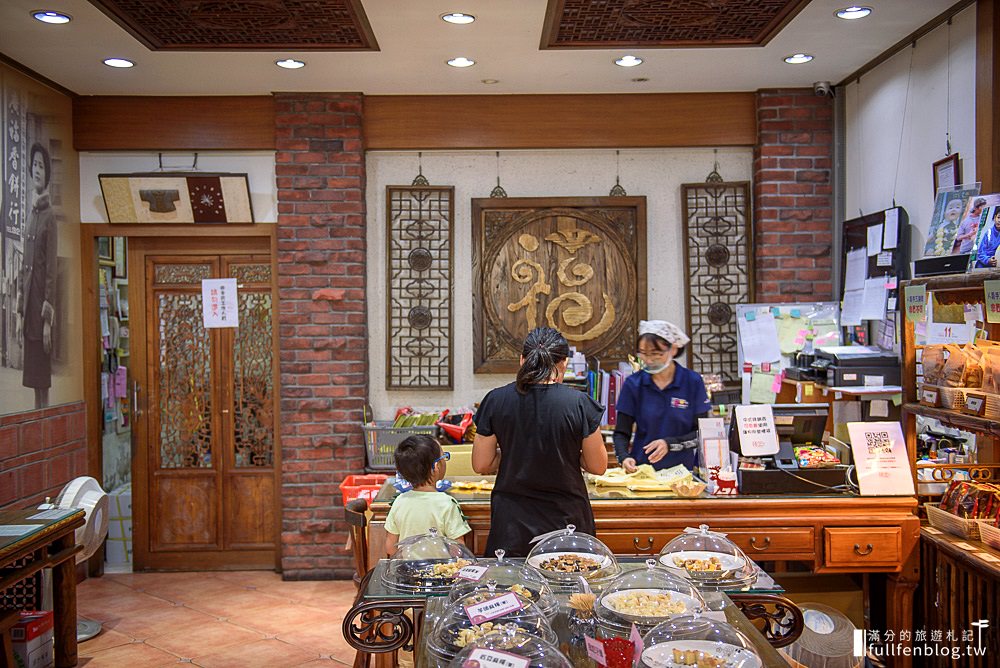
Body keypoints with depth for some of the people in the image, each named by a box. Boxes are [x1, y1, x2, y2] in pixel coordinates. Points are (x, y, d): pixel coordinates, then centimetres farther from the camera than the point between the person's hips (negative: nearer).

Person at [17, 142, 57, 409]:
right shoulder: (31, 213, 15)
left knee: (42, 377, -3)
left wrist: (48, 316, -17)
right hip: (28, 295, 8)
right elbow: (24, 262, 17)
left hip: (41, 297, -8)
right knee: (32, 376, 13)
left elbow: (51, 267, -13)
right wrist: (20, 305, 15)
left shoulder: (49, 216, -9)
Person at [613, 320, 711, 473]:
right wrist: (624, 457, -13)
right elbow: (621, 433, 5)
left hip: (681, 470, 0)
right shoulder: (633, 384, 3)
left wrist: (669, 443, -11)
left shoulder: (693, 382, 2)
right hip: (641, 470, 1)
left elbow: (701, 433, 3)